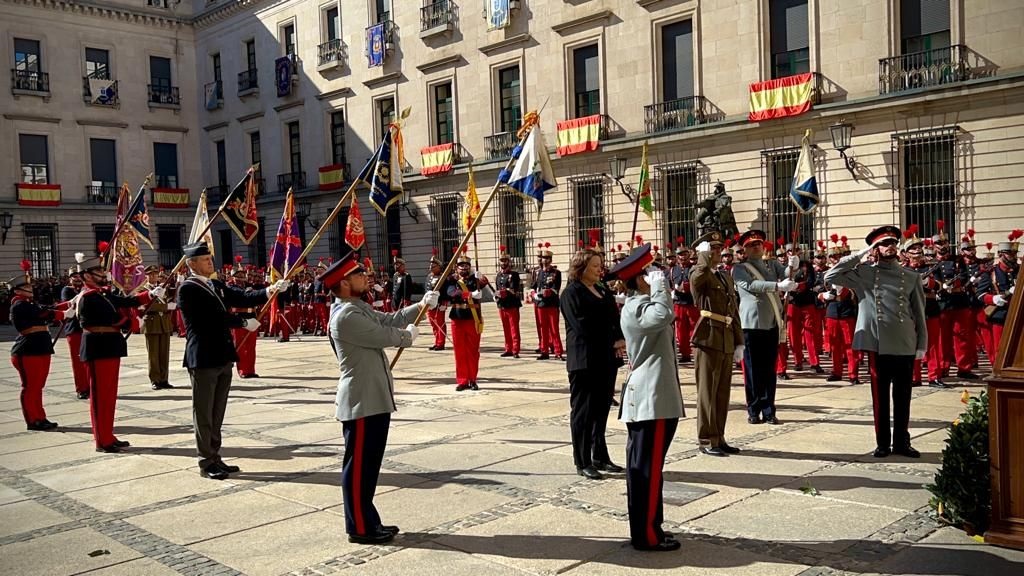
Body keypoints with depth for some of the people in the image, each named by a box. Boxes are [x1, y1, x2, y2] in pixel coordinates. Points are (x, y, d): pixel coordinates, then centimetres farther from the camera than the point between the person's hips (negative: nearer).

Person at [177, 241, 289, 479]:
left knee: (217, 413, 14)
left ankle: (214, 457, 23)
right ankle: (206, 462, 11)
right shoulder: (187, 289, -10)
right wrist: (244, 323, -14)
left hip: (223, 358, 8)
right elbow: (212, 315, -19)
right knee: (204, 413, 3)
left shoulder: (217, 286, 14)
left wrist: (270, 290, -9)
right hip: (203, 360, -8)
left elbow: (243, 298, 6)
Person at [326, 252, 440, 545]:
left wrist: (421, 305, 2)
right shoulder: (346, 316, -19)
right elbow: (384, 336, -18)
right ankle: (360, 528, 8)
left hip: (376, 399, 10)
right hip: (362, 402, -10)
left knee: (370, 463, 15)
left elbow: (390, 320, 15)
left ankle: (368, 521, 25)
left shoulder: (360, 307, 14)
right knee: (358, 465, 0)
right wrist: (408, 335, 3)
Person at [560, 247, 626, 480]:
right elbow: (583, 326, -16)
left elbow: (615, 318, 11)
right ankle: (583, 463, 6)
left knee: (601, 410, 12)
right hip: (584, 361, -7)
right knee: (583, 411, 0)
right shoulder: (571, 293, -7)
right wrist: (613, 341, -14)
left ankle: (600, 457, 22)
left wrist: (620, 340, -9)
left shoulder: (603, 290, 17)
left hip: (606, 359, 7)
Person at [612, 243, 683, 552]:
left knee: (641, 466, 15)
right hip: (652, 398, -11)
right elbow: (663, 315, -39)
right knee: (647, 468, -4)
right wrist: (659, 286, -26)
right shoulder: (636, 309, -18)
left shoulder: (639, 305, 15)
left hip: (645, 396, 11)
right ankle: (647, 534, 3)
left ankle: (643, 528, 25)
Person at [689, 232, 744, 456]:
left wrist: (739, 343, 13)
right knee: (708, 392, -1)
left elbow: (734, 313, 18)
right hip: (709, 340, -7)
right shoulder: (698, 276, -5)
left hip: (727, 342, 7)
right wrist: (705, 252, -14)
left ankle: (718, 438, 19)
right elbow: (701, 272, -33)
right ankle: (706, 440, 6)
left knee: (723, 392, 11)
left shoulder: (727, 278, 19)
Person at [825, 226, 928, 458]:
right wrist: (859, 255, -6)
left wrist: (922, 345, 3)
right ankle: (882, 443, 15)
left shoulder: (911, 277, 7)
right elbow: (830, 276, -8)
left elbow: (919, 313, 8)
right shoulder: (863, 273, 2)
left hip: (906, 345, 1)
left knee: (903, 396, 8)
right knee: (880, 396, 6)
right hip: (877, 344, -1)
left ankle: (902, 441, 19)